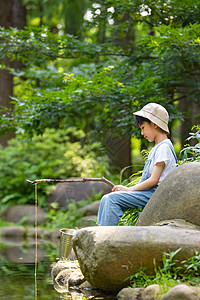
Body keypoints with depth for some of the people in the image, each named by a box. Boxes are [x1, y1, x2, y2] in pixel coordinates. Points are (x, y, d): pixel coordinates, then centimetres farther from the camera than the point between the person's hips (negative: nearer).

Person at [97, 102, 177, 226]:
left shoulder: (164, 147, -11)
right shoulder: (156, 149, 22)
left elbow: (153, 180, -16)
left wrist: (128, 189, -10)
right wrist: (128, 189, 7)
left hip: (155, 193, -10)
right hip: (148, 193, 10)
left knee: (113, 198, -22)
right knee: (107, 198, -2)